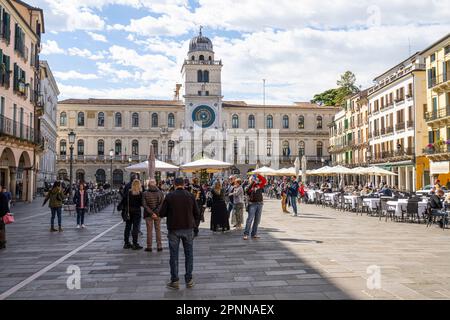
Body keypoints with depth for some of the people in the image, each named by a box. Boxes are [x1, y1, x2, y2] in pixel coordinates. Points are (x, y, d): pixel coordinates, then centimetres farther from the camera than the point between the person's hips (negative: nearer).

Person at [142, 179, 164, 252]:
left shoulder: (145, 194, -8)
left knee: (149, 230, 7)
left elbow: (144, 205, -13)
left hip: (148, 215, -1)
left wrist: (151, 213, -13)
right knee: (158, 230, 11)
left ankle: (149, 247, 11)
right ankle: (159, 246, 13)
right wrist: (156, 212, -10)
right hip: (158, 214, 2)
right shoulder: (160, 193, -3)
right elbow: (161, 204, -9)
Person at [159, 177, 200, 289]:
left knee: (174, 255, 8)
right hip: (188, 228, 2)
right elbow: (197, 214, -1)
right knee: (189, 254, 11)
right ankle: (189, 280, 15)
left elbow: (161, 213, -5)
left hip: (173, 229, -1)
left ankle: (174, 281, 12)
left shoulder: (169, 196, -7)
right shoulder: (190, 195, -2)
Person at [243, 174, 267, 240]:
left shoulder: (259, 185, 10)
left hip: (259, 204, 4)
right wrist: (252, 183, -20)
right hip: (252, 204, -4)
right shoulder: (249, 187, 3)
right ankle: (246, 234, -8)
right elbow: (247, 191, -19)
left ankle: (254, 234, 17)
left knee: (257, 220, 8)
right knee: (250, 219, -9)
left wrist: (259, 176, -10)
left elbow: (264, 181, -3)